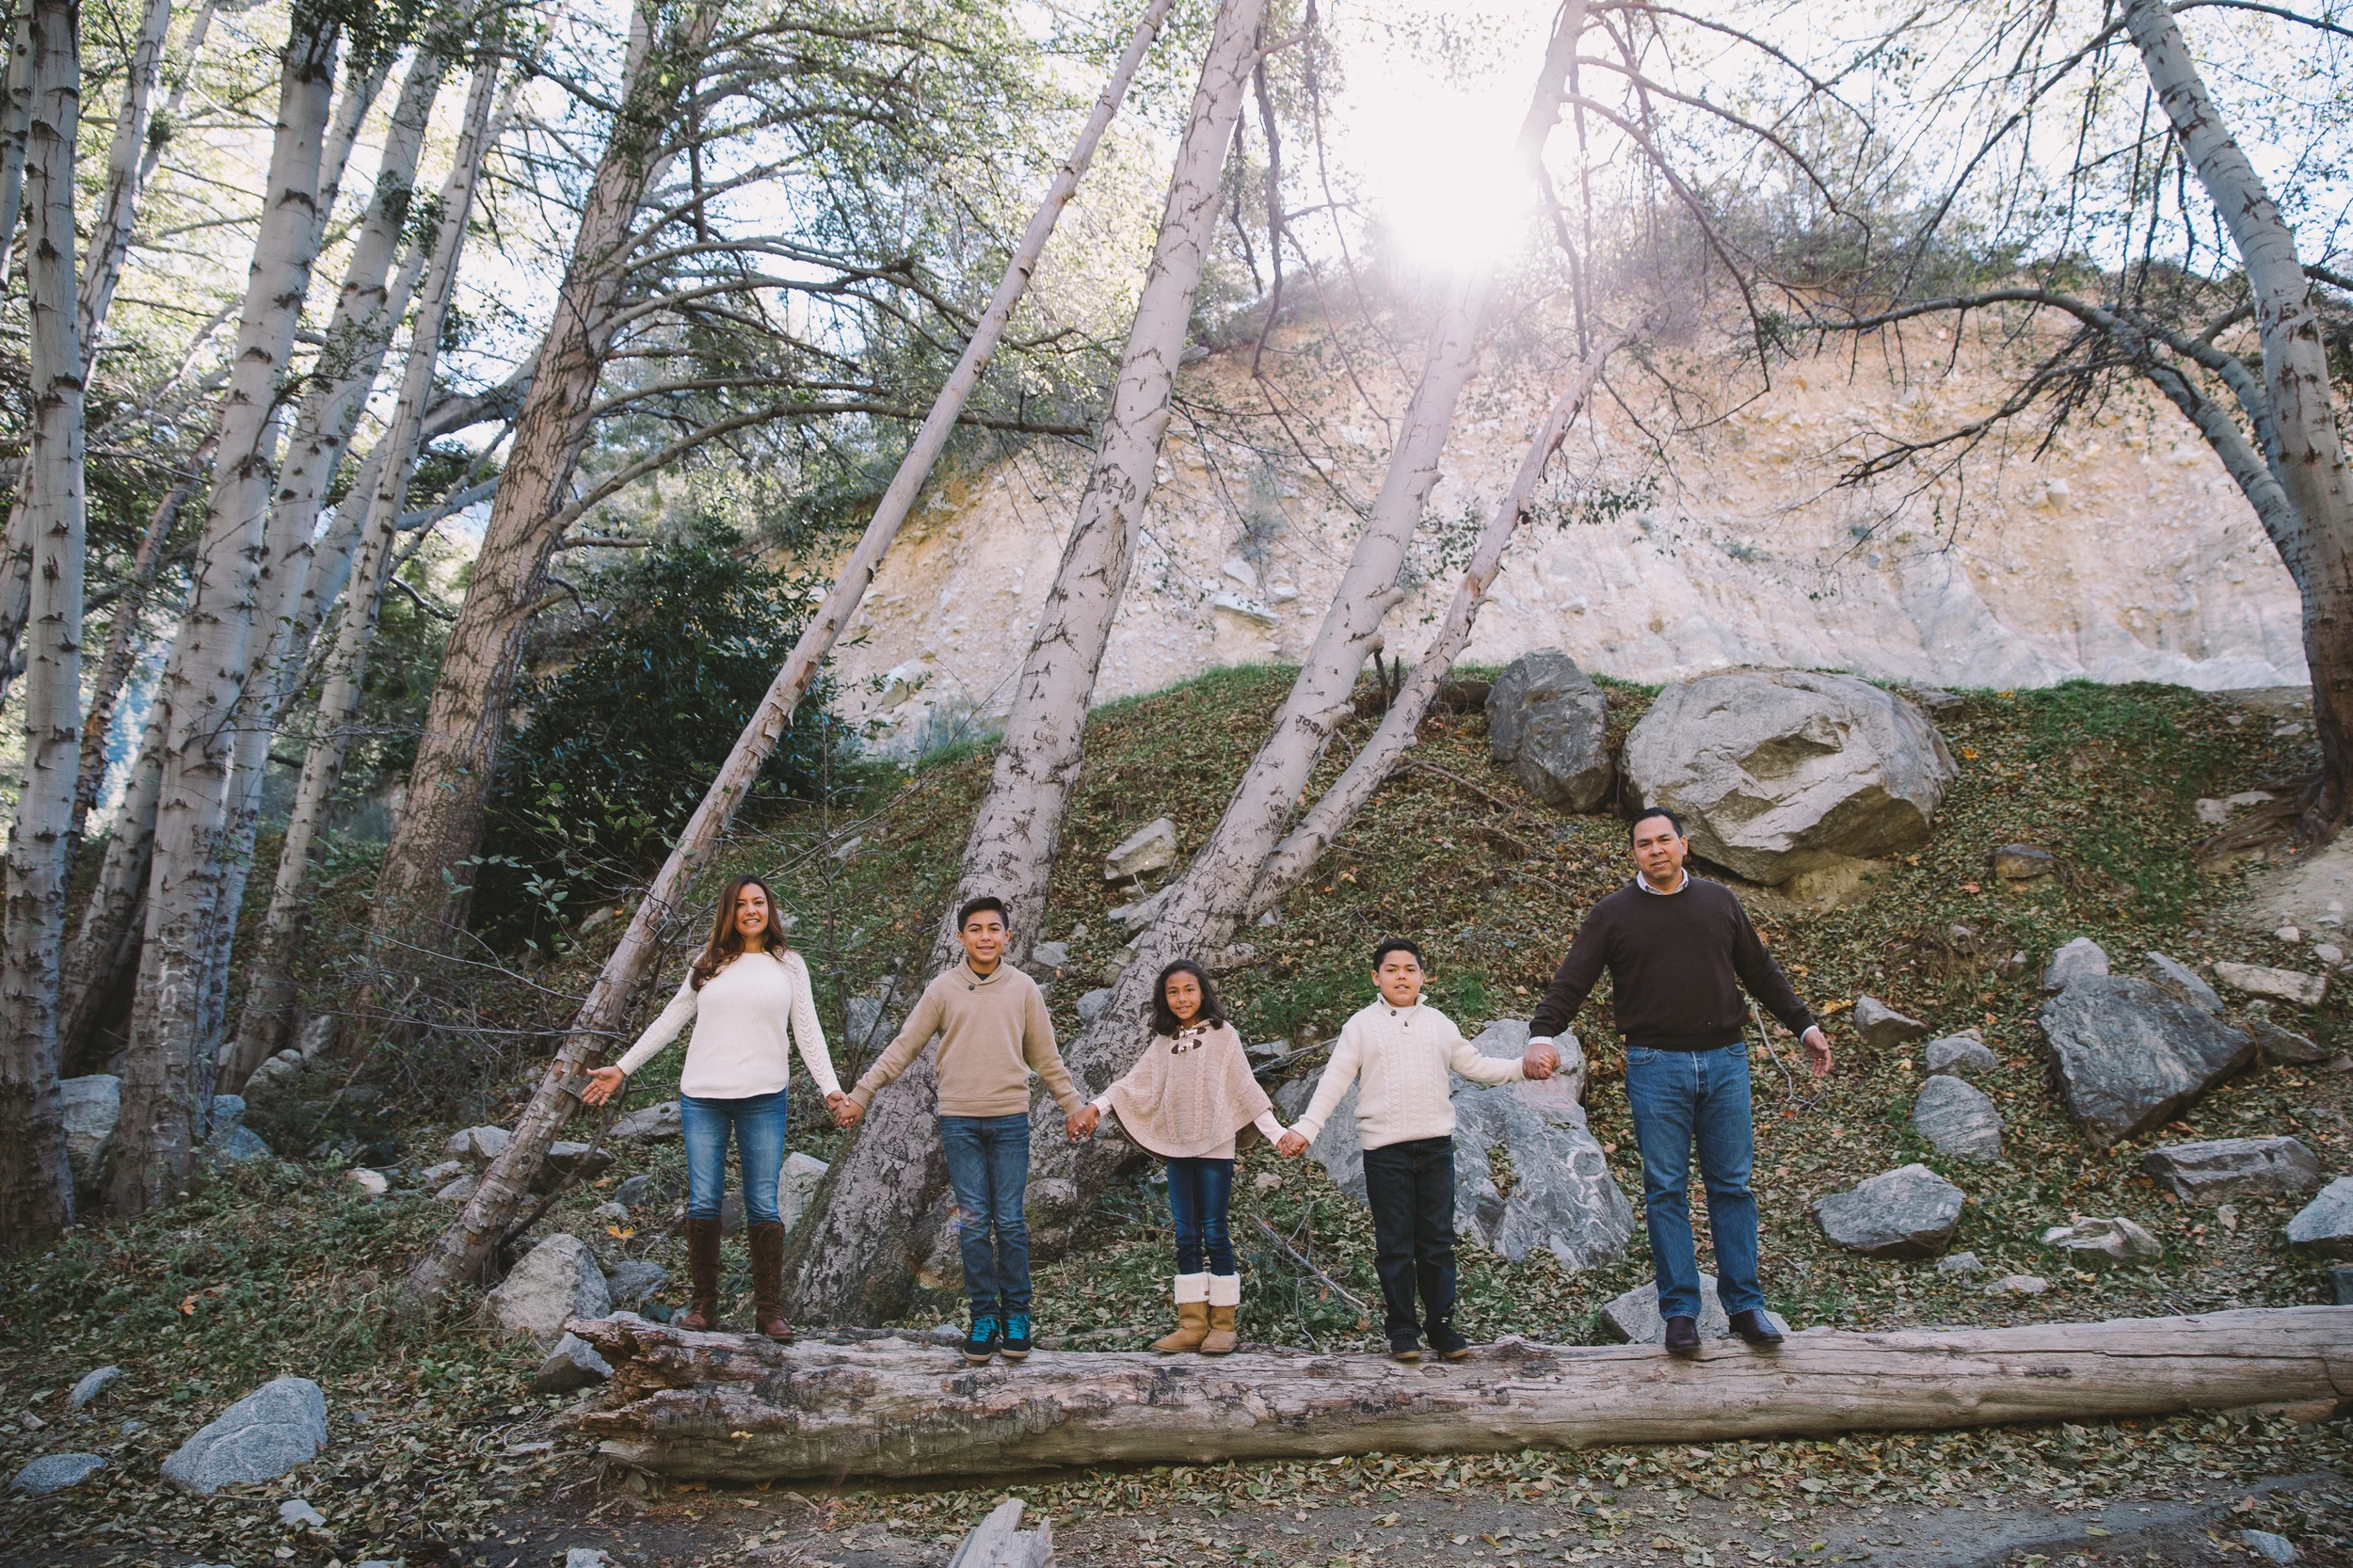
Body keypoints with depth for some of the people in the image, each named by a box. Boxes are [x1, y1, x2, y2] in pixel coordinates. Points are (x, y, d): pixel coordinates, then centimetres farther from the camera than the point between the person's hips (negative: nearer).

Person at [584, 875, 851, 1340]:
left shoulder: (789, 965, 10)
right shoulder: (708, 964, 12)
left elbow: (808, 1032, 7)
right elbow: (670, 1020, 17)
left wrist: (830, 1087, -3)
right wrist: (622, 1067, 13)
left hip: (763, 1099, -1)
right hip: (702, 1097, 1)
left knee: (763, 1206, -2)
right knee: (703, 1202, 2)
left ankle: (769, 1309, 5)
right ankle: (702, 1304, 13)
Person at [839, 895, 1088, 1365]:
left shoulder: (1024, 988, 7)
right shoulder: (942, 989, 4)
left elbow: (1045, 1056, 13)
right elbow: (903, 1048, 5)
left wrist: (1072, 1105, 14)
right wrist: (860, 1095, 1)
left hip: (1010, 1118, 0)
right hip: (959, 1120, 0)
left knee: (1010, 1221, 2)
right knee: (973, 1221, 2)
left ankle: (1016, 1316, 14)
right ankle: (983, 1316, 11)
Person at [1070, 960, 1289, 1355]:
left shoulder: (1222, 1036, -1)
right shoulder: (1163, 1043, 11)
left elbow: (1245, 1088, -2)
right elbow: (1134, 1083, 7)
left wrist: (1277, 1133, -7)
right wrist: (1095, 1107, -5)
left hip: (1215, 1145, -4)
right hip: (1176, 1146, 4)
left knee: (1214, 1232, -2)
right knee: (1186, 1234, 6)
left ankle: (1222, 1325, 7)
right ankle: (1192, 1325, 11)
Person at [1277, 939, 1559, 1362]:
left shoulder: (1439, 1023, 14)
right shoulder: (1361, 1026, 5)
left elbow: (1475, 1065, 20)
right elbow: (1334, 1082, 1)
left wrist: (1523, 1065, 7)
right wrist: (1305, 1129, -8)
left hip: (1436, 1145, 2)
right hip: (1385, 1149, -2)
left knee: (1438, 1243, 5)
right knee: (1394, 1246, 1)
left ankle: (1442, 1326, 15)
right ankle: (1402, 1331, 11)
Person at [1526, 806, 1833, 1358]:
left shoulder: (1720, 902, 11)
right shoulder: (1613, 913, 3)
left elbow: (1761, 973, 20)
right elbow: (1571, 982, -3)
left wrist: (1805, 1025, 19)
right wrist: (1542, 1034, -18)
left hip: (1724, 1061, 2)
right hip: (1656, 1067, -2)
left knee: (1732, 1185, 6)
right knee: (1666, 1189, 1)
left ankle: (1745, 1305, 15)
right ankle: (1680, 1311, 8)